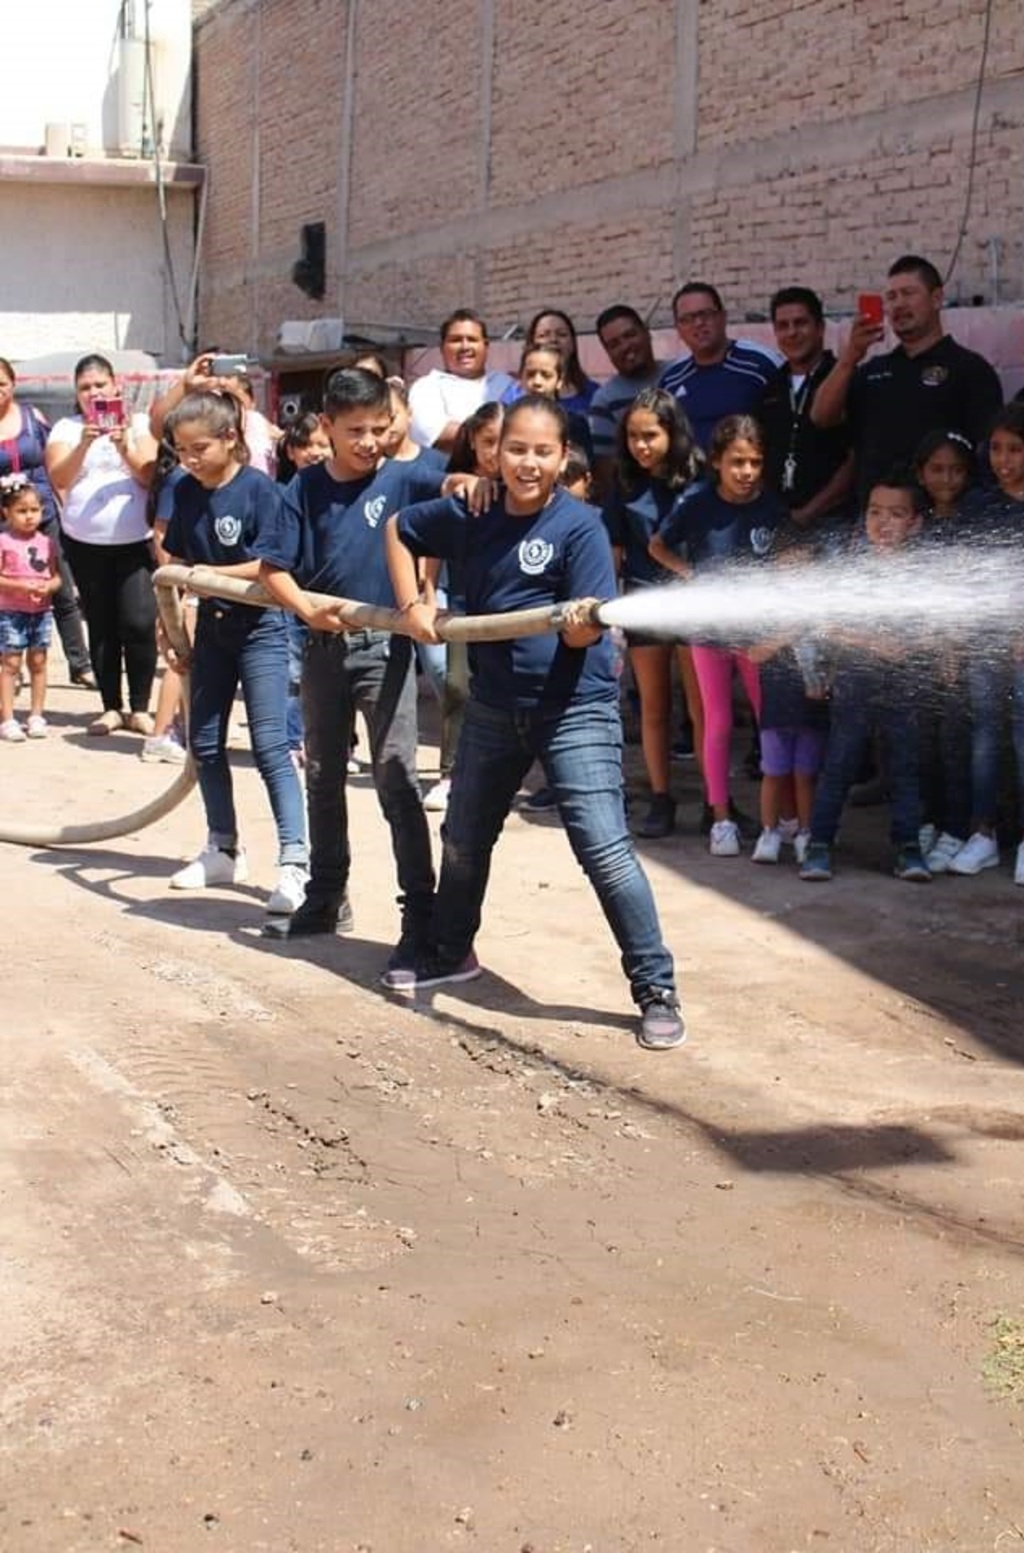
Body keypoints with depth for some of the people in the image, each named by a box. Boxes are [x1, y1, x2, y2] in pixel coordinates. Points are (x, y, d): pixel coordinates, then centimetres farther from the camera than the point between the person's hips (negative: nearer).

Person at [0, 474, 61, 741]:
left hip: (42, 611, 4)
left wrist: (47, 587, -13)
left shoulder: (46, 542, 6)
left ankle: (36, 716, 18)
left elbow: (56, 577, 8)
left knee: (38, 662, 9)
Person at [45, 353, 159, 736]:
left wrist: (125, 449, -23)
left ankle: (140, 708, 2)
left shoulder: (137, 424, 5)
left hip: (136, 540, -1)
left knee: (139, 623, -9)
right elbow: (59, 479, -9)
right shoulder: (66, 428, 5)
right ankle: (111, 707, 14)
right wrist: (84, 445, -23)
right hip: (85, 543, 1)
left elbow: (151, 476, -6)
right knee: (101, 626, 5)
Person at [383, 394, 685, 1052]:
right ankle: (450, 953, 43)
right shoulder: (470, 516, 1)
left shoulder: (580, 527, -13)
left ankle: (657, 990, -4)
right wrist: (413, 605, 6)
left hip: (575, 708, -6)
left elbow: (585, 632, -18)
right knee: (464, 838, 20)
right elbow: (400, 529, 17)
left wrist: (580, 622, -41)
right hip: (494, 705, 6)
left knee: (605, 849, -13)